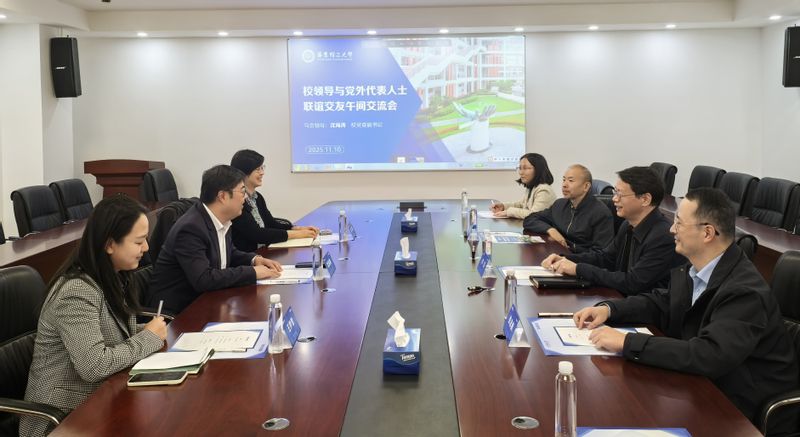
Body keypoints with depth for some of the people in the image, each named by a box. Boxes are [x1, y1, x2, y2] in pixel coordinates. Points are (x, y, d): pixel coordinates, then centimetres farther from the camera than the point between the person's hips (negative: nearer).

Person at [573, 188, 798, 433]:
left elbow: (709, 356, -36)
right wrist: (608, 309, -3)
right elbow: (660, 303, 14)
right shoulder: (694, 271, -2)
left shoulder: (744, 292, -27)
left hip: (737, 407, -7)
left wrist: (627, 343, -34)